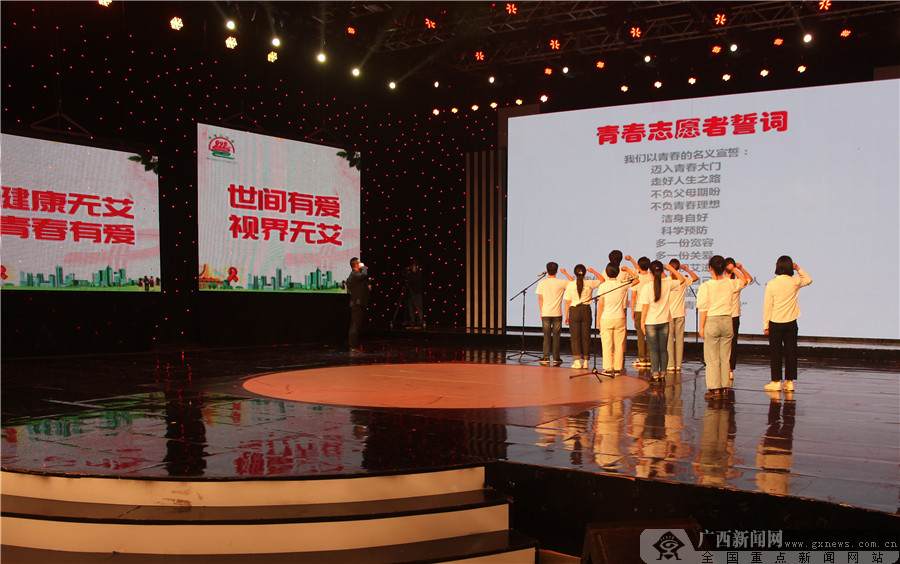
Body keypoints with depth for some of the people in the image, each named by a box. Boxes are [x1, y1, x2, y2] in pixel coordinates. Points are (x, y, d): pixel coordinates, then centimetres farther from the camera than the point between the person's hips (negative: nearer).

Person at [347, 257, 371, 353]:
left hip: (358, 304, 11)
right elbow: (364, 274, -31)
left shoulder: (356, 274, 19)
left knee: (355, 326, 12)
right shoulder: (354, 275, -14)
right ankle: (354, 347, -9)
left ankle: (354, 346, 17)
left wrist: (367, 287, 11)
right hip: (357, 304, -11)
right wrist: (363, 267, -11)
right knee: (355, 326, -10)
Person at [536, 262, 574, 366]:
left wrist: (541, 312, 11)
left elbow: (540, 299, 1)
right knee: (556, 336, 6)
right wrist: (565, 273, 13)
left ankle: (546, 358, 3)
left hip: (545, 313, 1)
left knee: (546, 336, 5)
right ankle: (556, 358, 8)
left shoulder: (542, 283, -2)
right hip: (557, 313, -1)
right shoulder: (561, 283, -5)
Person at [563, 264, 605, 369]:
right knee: (586, 336, 9)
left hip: (574, 311, -2)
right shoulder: (590, 284, -2)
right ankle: (585, 361, 11)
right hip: (586, 310, 2)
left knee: (575, 337, 4)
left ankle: (577, 361, -2)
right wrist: (593, 271, 23)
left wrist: (566, 315, 4)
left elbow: (567, 302, -4)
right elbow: (602, 280, 17)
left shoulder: (570, 285, -6)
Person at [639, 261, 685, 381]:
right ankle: (663, 374, 12)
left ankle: (655, 375, 1)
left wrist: (642, 321, -3)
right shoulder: (667, 284, -4)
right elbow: (681, 279, 15)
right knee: (663, 349, 11)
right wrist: (671, 269, 17)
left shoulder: (647, 287, -12)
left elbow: (645, 306, -10)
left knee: (654, 349, 2)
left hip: (651, 322, -3)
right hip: (664, 321, 3)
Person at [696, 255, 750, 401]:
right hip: (727, 321, 4)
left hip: (711, 322, -4)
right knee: (725, 358, 11)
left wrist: (701, 327, -6)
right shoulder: (730, 284, 0)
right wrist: (733, 270, 20)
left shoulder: (706, 286, -11)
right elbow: (744, 280, 23)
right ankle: (724, 388, 15)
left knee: (712, 358, 2)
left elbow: (704, 308, -11)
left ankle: (715, 389, 3)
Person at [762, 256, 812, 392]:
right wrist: (798, 269, 13)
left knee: (775, 353, 3)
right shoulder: (795, 282, -4)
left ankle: (776, 381, 6)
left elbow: (767, 306, -7)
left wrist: (765, 324, 0)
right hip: (791, 322, 2)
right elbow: (809, 279, 20)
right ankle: (789, 381, 10)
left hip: (775, 323, -2)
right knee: (790, 352, 7)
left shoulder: (772, 284, -11)